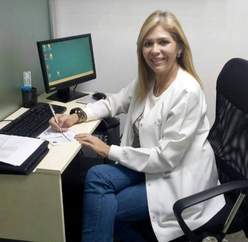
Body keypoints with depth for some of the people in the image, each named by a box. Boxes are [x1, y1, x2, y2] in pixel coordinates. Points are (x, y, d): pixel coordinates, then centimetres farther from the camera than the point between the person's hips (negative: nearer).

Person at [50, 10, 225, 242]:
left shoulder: (186, 92, -24)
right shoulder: (146, 81, 1)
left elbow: (165, 158, -24)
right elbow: (114, 102, 14)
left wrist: (110, 151, -17)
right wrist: (78, 115, -5)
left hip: (179, 179, -7)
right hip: (150, 164, 7)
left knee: (102, 206, -14)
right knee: (97, 176, -15)